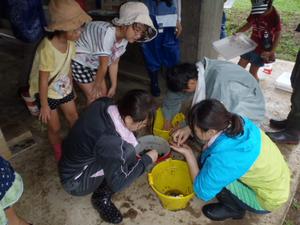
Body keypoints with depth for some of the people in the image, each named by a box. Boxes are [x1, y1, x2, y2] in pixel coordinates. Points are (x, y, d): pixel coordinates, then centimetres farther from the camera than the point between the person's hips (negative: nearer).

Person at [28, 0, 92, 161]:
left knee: (74, 117, 19)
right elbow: (43, 80, -25)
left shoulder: (70, 42, -14)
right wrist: (44, 105, -16)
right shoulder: (47, 49, -34)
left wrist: (71, 87, 12)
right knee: (54, 128, 10)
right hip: (47, 92, -6)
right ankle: (59, 154, 38)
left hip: (64, 87, 6)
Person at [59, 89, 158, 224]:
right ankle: (102, 198, -2)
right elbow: (118, 184, -25)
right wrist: (146, 160, -16)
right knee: (127, 152, -23)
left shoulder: (104, 104, -15)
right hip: (74, 181, -8)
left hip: (73, 162, 8)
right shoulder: (108, 141, -36)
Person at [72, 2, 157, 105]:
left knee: (104, 94, 11)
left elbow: (114, 63, -3)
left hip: (94, 63, 7)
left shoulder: (124, 39, -12)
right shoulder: (108, 33, -38)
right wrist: (96, 86, -14)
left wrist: (114, 86, 2)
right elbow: (103, 66, -26)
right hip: (79, 61, -7)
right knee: (94, 97, -4)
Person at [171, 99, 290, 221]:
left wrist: (188, 154, -16)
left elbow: (203, 191, -20)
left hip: (269, 199, -7)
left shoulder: (224, 158, -37)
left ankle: (234, 209, 12)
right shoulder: (237, 121, -19)